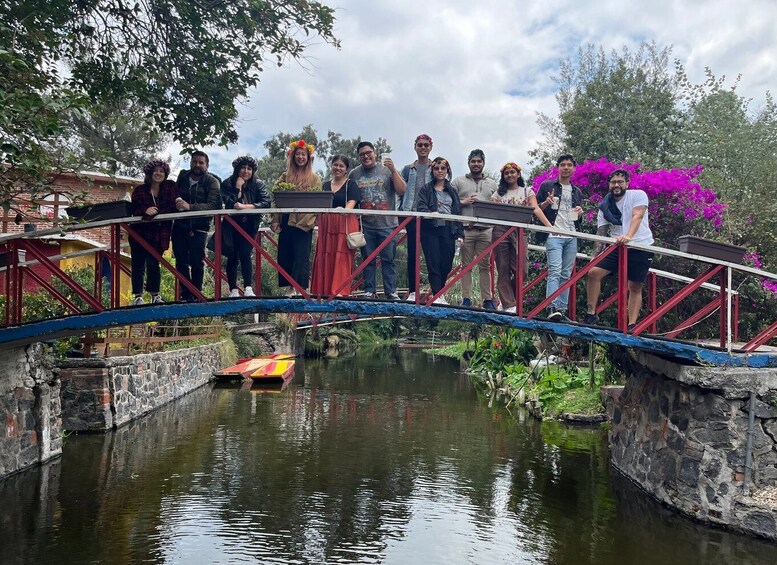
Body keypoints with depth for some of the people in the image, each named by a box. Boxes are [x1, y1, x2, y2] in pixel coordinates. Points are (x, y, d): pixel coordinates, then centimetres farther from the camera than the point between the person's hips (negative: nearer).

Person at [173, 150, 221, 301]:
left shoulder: (212, 182, -7)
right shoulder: (182, 177, 8)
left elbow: (213, 205, -21)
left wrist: (190, 207, -31)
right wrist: (176, 201, -1)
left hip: (199, 228, -4)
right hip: (180, 226, 4)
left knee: (197, 262, -4)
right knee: (181, 261, 3)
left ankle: (196, 294, 8)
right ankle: (186, 295, 10)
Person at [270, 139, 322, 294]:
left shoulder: (314, 178, 5)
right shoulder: (285, 176, 12)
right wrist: (275, 220, 0)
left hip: (304, 222, -3)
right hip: (286, 221, 3)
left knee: (301, 256, -5)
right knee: (285, 255, 4)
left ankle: (299, 287, -3)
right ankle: (290, 287, 12)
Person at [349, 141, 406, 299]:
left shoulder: (387, 170, 4)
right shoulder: (354, 174, 10)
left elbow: (401, 191, -4)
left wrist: (393, 170, -13)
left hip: (387, 224, -2)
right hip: (365, 225, 2)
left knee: (388, 260, 0)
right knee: (368, 260, 5)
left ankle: (391, 292, 4)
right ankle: (369, 291, 11)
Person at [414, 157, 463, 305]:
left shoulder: (452, 191, 19)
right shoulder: (426, 189, 8)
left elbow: (458, 212, 16)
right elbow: (420, 207, -6)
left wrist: (460, 234, 7)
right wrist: (432, 214, -27)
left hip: (448, 231, 3)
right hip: (431, 230, -3)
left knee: (446, 265, 2)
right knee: (434, 263, -6)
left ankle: (440, 294, 17)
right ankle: (437, 296, -4)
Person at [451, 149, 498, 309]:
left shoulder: (492, 184, 20)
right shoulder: (458, 182, 13)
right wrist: (463, 202, -8)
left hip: (486, 230, 2)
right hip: (466, 228, -2)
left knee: (485, 266, 2)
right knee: (466, 264, 0)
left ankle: (487, 299, 5)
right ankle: (466, 298, 3)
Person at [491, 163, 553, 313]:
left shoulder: (527, 191, 12)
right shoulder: (499, 193, 15)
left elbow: (536, 209, -1)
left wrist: (549, 225, -15)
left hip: (520, 231, 0)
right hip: (500, 231, 1)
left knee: (521, 270, -10)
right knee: (503, 270, -2)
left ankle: (506, 297, 14)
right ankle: (509, 305, 2)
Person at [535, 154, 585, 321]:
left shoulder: (577, 192, 22)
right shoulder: (547, 186, 8)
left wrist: (580, 213, 3)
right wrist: (546, 203, -15)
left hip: (572, 237, 5)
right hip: (554, 235, -5)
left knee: (566, 274, 4)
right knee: (555, 271, -17)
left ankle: (563, 310, 7)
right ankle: (553, 309, -25)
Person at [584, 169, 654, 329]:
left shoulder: (638, 195, -3)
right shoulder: (605, 206, 8)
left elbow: (637, 216, -19)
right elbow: (601, 233, 5)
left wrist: (628, 236, -37)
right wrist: (595, 257, -6)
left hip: (641, 247, -4)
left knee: (635, 287, -1)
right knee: (593, 273, -10)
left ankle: (632, 325, 5)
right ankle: (591, 314, -3)